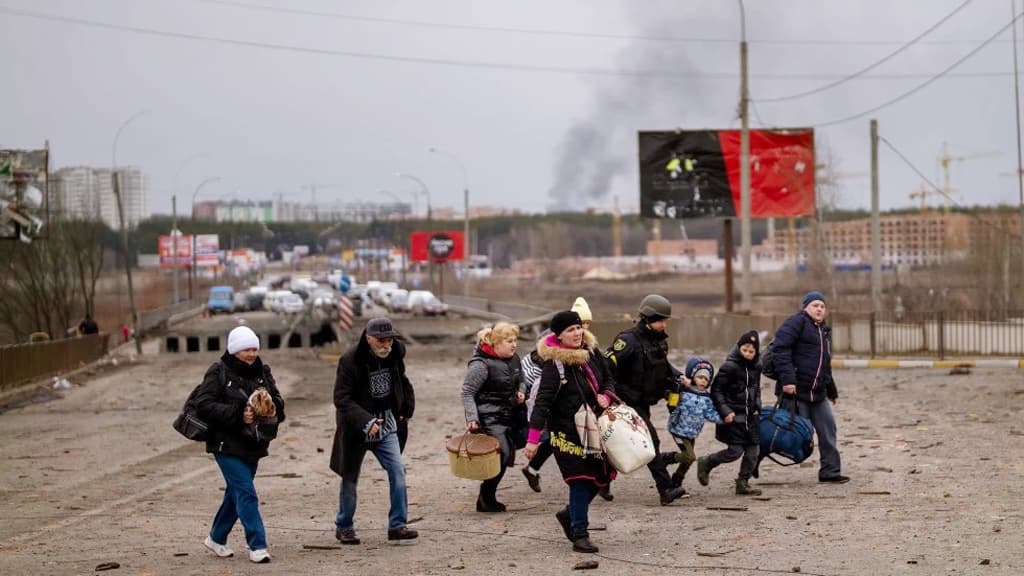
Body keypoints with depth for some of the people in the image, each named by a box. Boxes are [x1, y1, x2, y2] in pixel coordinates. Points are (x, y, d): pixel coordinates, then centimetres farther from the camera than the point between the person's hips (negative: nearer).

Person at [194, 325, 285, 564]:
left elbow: (277, 399, 12)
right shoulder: (218, 372, -10)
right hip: (227, 444, -6)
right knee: (246, 493, -12)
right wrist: (237, 415, -26)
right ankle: (257, 546, -9)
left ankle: (216, 538, 34)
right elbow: (204, 406, -17)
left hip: (252, 445, 7)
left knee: (236, 493, 17)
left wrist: (274, 409, -13)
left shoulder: (262, 372, 7)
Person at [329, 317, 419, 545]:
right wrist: (366, 421, -32)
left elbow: (401, 381, 18)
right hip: (356, 429, -4)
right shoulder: (350, 360, -20)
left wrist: (407, 408, 17)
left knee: (397, 470, -8)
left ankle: (397, 525, -1)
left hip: (386, 425, 4)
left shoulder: (395, 355, -3)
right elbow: (341, 398, -22)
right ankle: (344, 527, 23)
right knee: (350, 478, 7)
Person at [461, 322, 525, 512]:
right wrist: (471, 418, -22)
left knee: (508, 456, 7)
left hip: (508, 416, 8)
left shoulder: (514, 359, 9)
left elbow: (520, 381, 26)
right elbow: (467, 392, -13)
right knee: (502, 454, -16)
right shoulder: (481, 364, -15)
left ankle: (487, 498, 21)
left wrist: (521, 392, 3)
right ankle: (486, 498, -1)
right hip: (489, 418, -8)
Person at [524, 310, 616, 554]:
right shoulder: (554, 363, -16)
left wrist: (606, 396, -5)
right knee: (581, 479, -9)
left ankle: (570, 514, 30)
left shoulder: (591, 351, 5)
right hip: (568, 430, -7)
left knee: (601, 475, 9)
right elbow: (543, 401, -19)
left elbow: (608, 379, 18)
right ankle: (580, 534, 0)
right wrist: (533, 437, -24)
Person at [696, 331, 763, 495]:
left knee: (753, 450, 3)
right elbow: (716, 390, -11)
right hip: (734, 417, -7)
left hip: (750, 416, 7)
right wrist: (725, 411, -18)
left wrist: (757, 407, 12)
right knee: (735, 451, -8)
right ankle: (706, 463, 14)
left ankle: (743, 483, 13)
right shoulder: (729, 367, -12)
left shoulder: (756, 368, 9)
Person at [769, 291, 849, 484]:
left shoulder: (824, 331, 22)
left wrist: (832, 391, 33)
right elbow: (780, 349, -19)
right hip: (795, 391, -8)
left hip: (818, 394, 8)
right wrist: (787, 379, -26)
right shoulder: (796, 323, -6)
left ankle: (830, 471, 14)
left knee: (827, 428, 6)